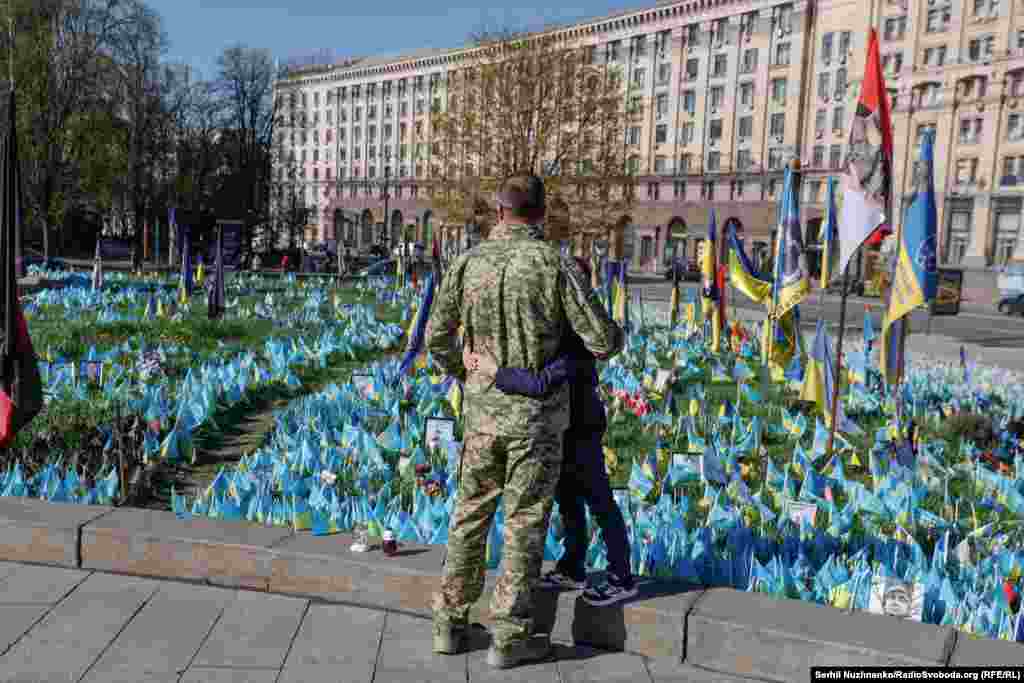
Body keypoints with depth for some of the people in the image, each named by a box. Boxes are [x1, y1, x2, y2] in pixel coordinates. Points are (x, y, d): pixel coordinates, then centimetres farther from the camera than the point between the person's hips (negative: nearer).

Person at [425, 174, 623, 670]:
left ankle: (450, 623, 24)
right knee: (525, 523, 8)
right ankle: (508, 637, 16)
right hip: (537, 414, -3)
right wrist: (614, 336, 13)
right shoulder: (554, 264, -13)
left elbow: (436, 338, 4)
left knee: (470, 515, 16)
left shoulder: (466, 263, -3)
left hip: (482, 411, 3)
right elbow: (603, 340, -12)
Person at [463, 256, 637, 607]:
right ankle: (572, 569, 36)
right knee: (567, 500, 20)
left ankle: (622, 579, 21)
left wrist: (492, 370, -37)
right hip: (564, 426, 9)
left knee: (600, 504, 5)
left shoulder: (575, 340, -30)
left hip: (580, 431, -9)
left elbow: (541, 383, -42)